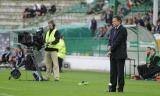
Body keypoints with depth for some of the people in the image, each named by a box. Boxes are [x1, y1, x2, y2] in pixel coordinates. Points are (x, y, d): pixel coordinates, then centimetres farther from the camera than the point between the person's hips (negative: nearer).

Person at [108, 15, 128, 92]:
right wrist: (109, 46, -6)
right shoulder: (112, 29, 15)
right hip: (113, 54, 8)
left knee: (120, 71, -5)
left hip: (120, 54, -8)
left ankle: (120, 88, -1)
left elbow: (118, 41, -15)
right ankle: (113, 88, 12)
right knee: (113, 72, 8)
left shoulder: (123, 30, -10)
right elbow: (110, 39, 15)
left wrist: (111, 48, -11)